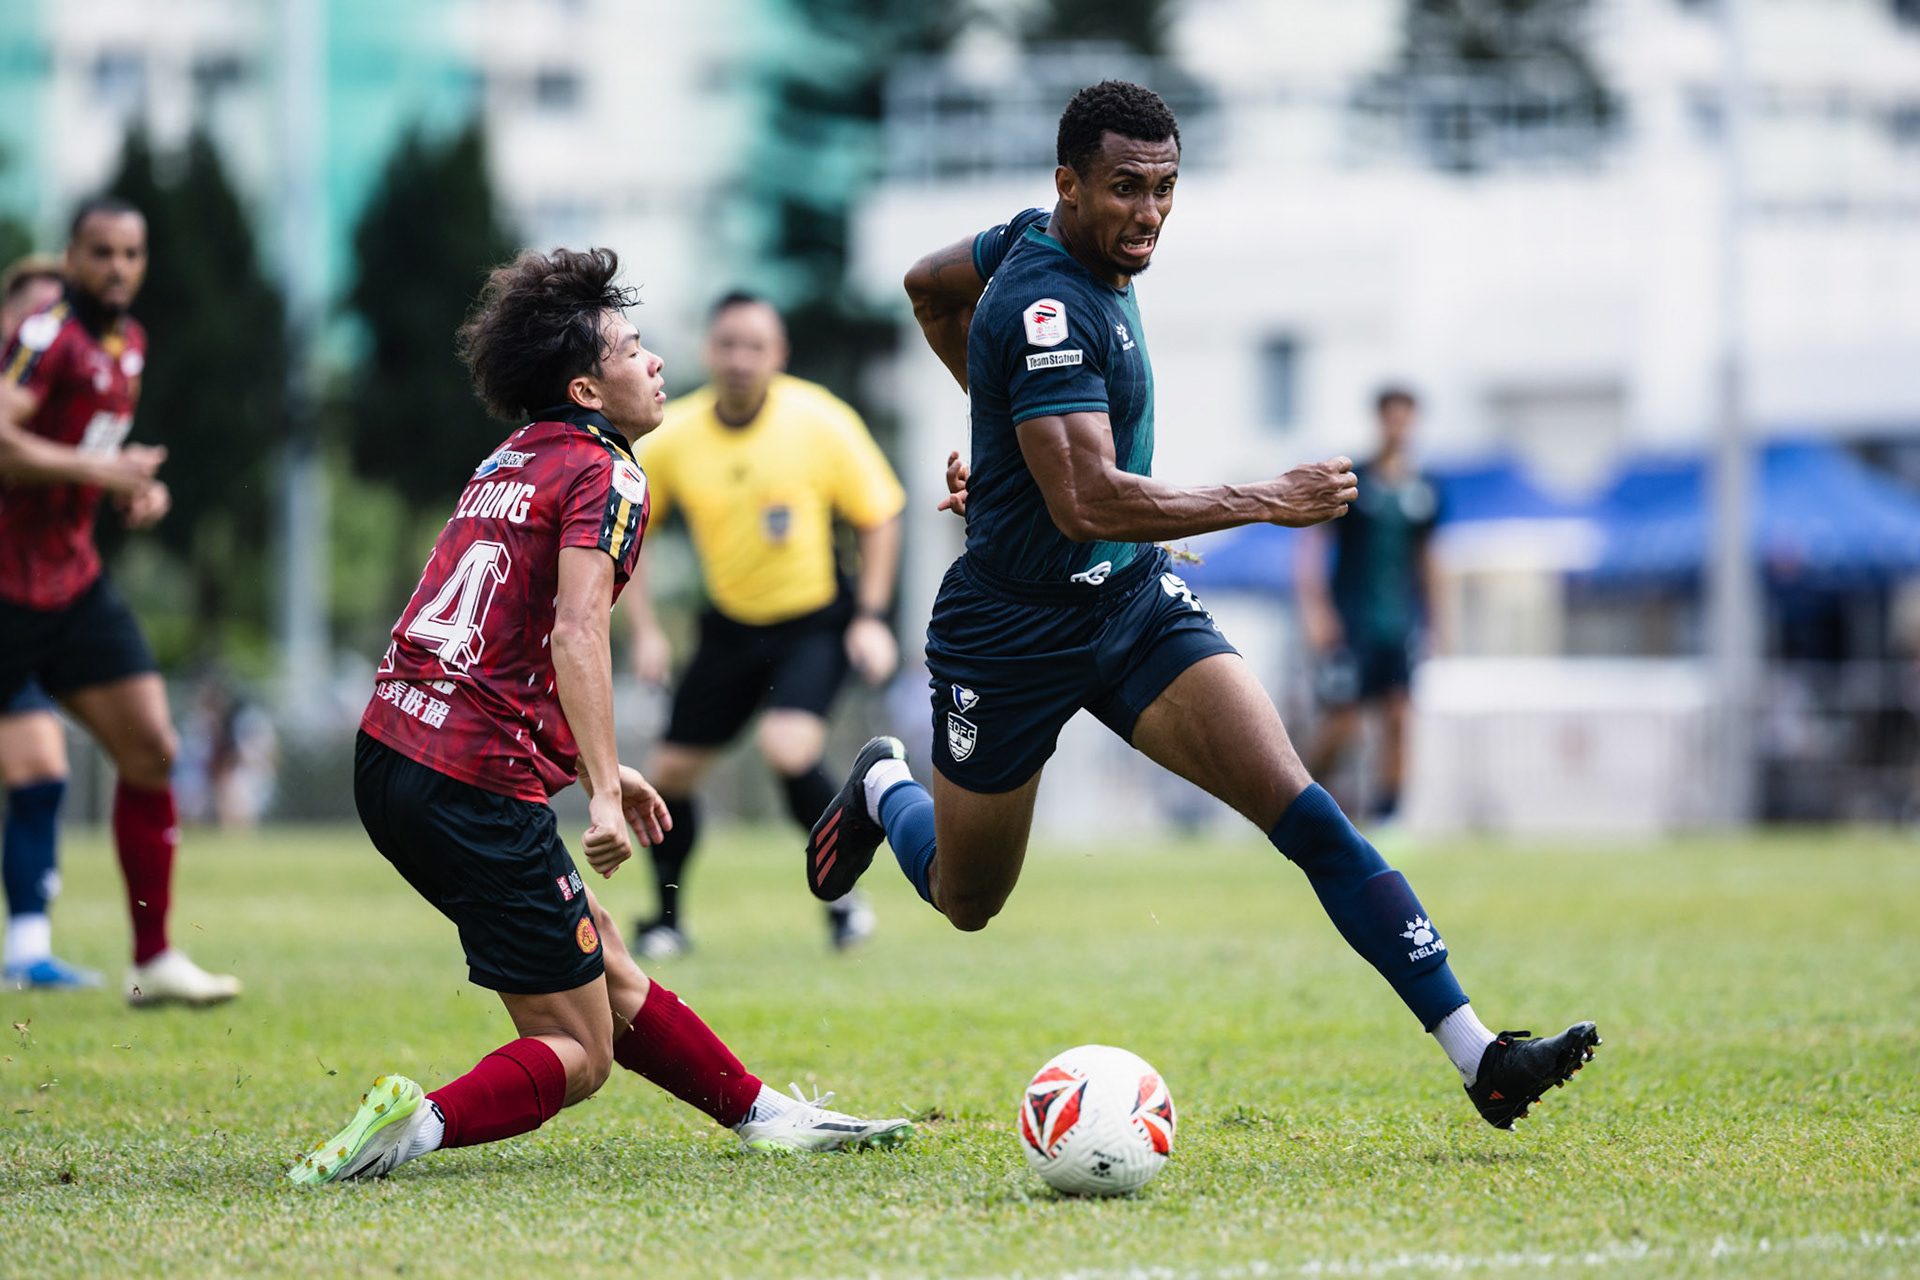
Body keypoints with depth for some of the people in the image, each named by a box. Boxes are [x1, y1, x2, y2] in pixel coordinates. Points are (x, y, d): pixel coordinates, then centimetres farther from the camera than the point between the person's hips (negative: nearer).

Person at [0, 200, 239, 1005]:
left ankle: (154, 961, 5)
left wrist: (137, 485, 7)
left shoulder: (128, 342, 13)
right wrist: (98, 472, -27)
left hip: (74, 582, 8)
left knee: (150, 751, 0)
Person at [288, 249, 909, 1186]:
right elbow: (577, 635, -23)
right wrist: (601, 787, -28)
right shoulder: (604, 474, -7)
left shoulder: (510, 464, 19)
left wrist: (590, 766, 32)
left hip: (392, 755, 9)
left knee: (609, 973, 21)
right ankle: (420, 1125, -26)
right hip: (474, 784, -9)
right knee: (579, 1054, -3)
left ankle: (763, 1113, 31)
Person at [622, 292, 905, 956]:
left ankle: (842, 893, -5)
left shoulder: (822, 423, -15)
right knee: (669, 774, 2)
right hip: (732, 624, 3)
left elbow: (879, 516, -2)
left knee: (788, 750, -26)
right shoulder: (671, 438, -10)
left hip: (816, 621, -3)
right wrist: (645, 631, -3)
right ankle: (667, 919, 24)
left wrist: (871, 617, -9)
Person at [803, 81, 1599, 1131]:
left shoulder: (1036, 238, 1)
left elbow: (928, 285, 21)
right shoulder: (1048, 306, -26)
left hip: (1138, 606, 7)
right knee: (966, 903, 15)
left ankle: (1476, 1057, -20)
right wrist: (1266, 502, -34)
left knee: (1305, 814, -13)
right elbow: (1086, 502, -35)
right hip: (1014, 638, -7)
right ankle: (885, 788, 51)